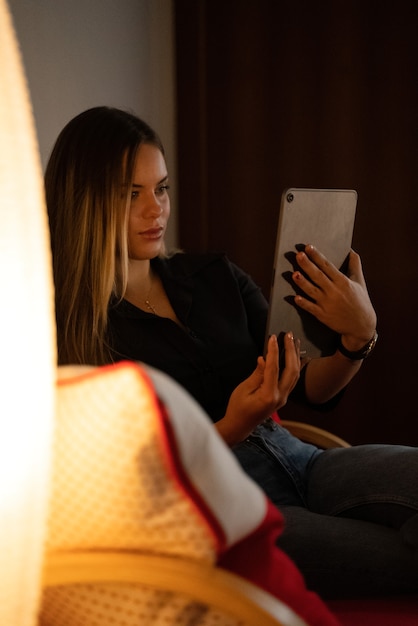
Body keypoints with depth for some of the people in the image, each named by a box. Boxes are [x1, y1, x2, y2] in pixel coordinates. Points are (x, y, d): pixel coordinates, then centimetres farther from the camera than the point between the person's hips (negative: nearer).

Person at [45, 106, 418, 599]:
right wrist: (235, 426, -22)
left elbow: (313, 390, 12)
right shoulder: (70, 335, -3)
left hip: (302, 465, 6)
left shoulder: (215, 277, 13)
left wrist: (359, 337, -9)